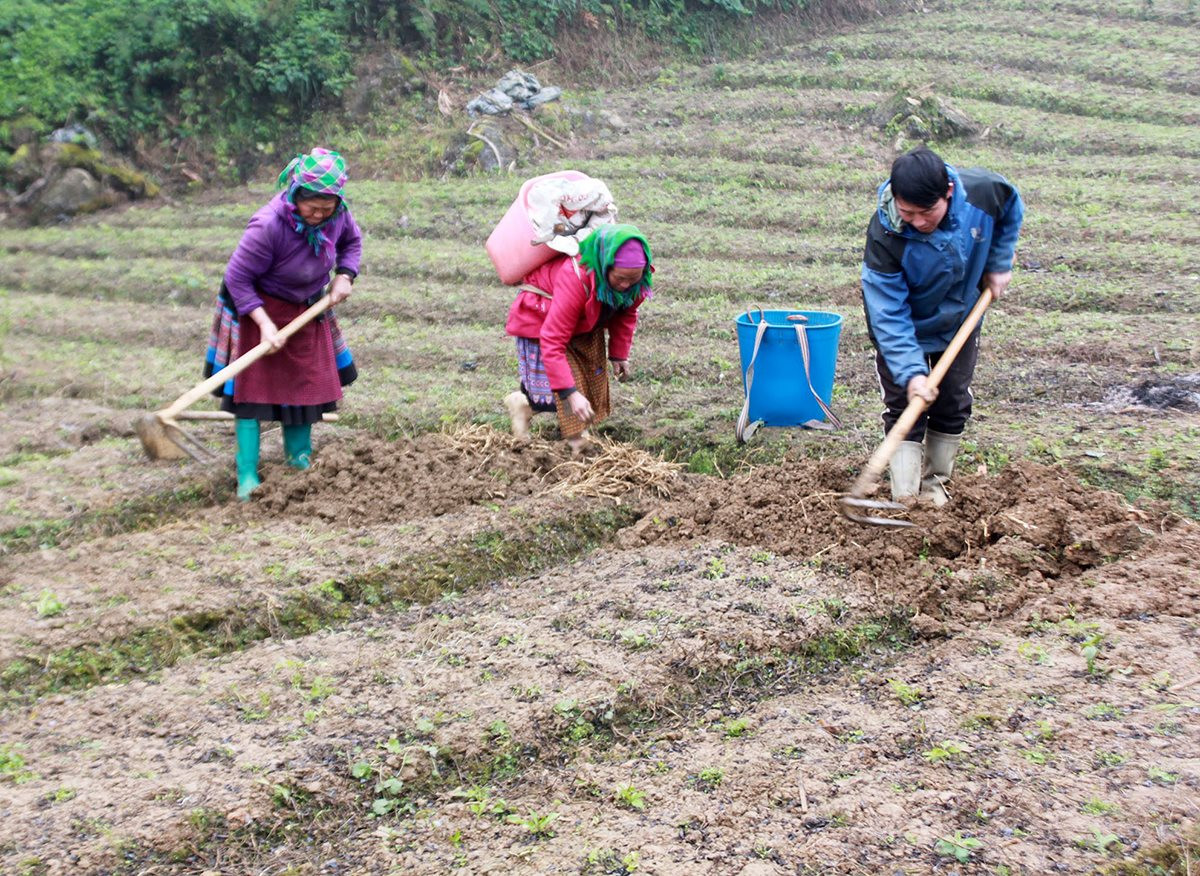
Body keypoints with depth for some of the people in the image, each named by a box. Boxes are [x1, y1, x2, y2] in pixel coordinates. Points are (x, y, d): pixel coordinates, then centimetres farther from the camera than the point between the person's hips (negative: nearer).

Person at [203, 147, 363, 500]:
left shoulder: (337, 213, -16)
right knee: (253, 385, -6)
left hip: (308, 308, 6)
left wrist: (344, 276, -9)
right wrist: (265, 324, -29)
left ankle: (299, 457, 29)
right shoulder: (268, 225, -35)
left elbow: (352, 240, 8)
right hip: (259, 306, -6)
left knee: (307, 380, 11)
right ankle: (247, 476, -3)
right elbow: (237, 277, -25)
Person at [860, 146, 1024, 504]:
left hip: (960, 320, 4)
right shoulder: (884, 237, -38)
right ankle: (905, 500, -2)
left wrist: (998, 264, -5)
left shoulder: (984, 191, -30)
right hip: (906, 329, -3)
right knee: (905, 409, -6)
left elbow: (1012, 210, -2)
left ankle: (935, 483, 28)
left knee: (953, 407, 11)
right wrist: (910, 373, -42)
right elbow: (889, 315, -34)